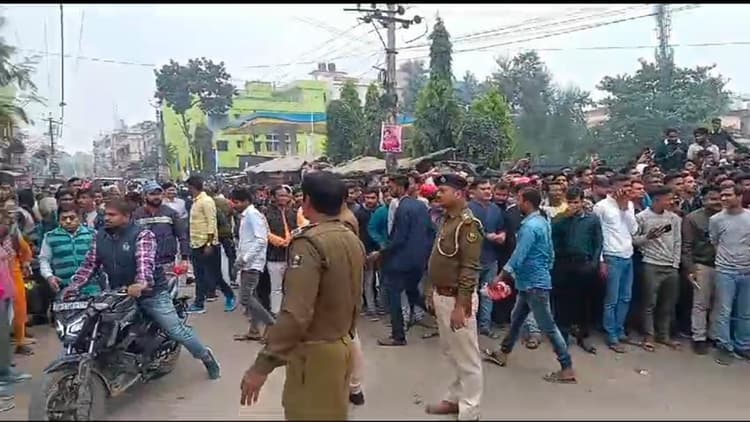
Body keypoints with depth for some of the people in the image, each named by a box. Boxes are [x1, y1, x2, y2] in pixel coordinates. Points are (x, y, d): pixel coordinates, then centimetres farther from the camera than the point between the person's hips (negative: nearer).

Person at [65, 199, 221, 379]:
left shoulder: (142, 235, -15)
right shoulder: (100, 237, 4)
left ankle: (206, 356, 17)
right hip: (120, 295, 6)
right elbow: (89, 264, 7)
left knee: (177, 331, -3)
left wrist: (142, 283, -49)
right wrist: (73, 286, -8)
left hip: (151, 293, -6)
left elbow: (145, 262, -30)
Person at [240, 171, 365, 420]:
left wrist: (262, 365, -26)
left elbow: (295, 313, -30)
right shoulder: (353, 240, 4)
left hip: (315, 352, -8)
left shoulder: (309, 243, -22)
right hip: (342, 345, 8)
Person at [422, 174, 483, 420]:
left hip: (456, 299, -9)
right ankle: (455, 399, 36)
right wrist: (431, 291, 15)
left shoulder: (468, 224, -16)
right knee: (451, 352, 20)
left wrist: (461, 305, -23)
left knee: (466, 357, 5)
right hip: (441, 296, 9)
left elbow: (470, 268, -21)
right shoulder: (447, 220, 11)